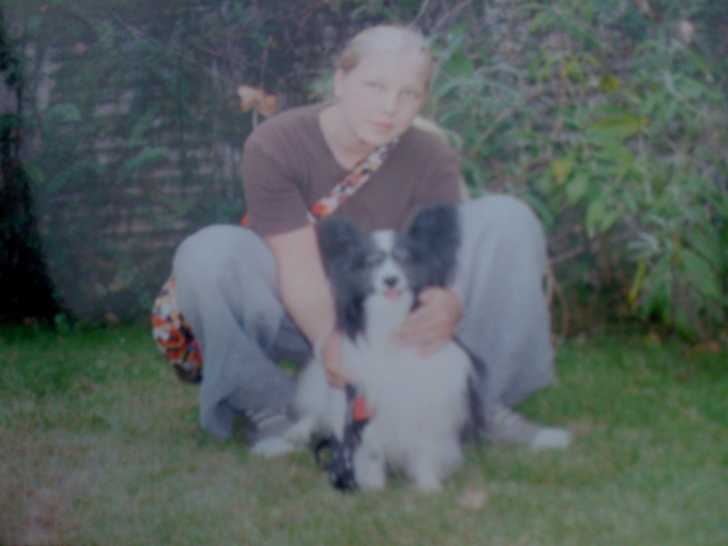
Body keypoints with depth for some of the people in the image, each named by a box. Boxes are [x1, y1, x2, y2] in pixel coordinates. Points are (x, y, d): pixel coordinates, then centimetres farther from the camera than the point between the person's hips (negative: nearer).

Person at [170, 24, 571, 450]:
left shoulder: (432, 159, -11)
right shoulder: (274, 146, -19)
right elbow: (300, 266, -26)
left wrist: (449, 306, -49)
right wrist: (330, 340, -46)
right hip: (310, 316, -2)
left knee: (507, 220, -19)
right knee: (207, 254, -33)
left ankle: (483, 402, -12)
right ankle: (270, 404, -13)